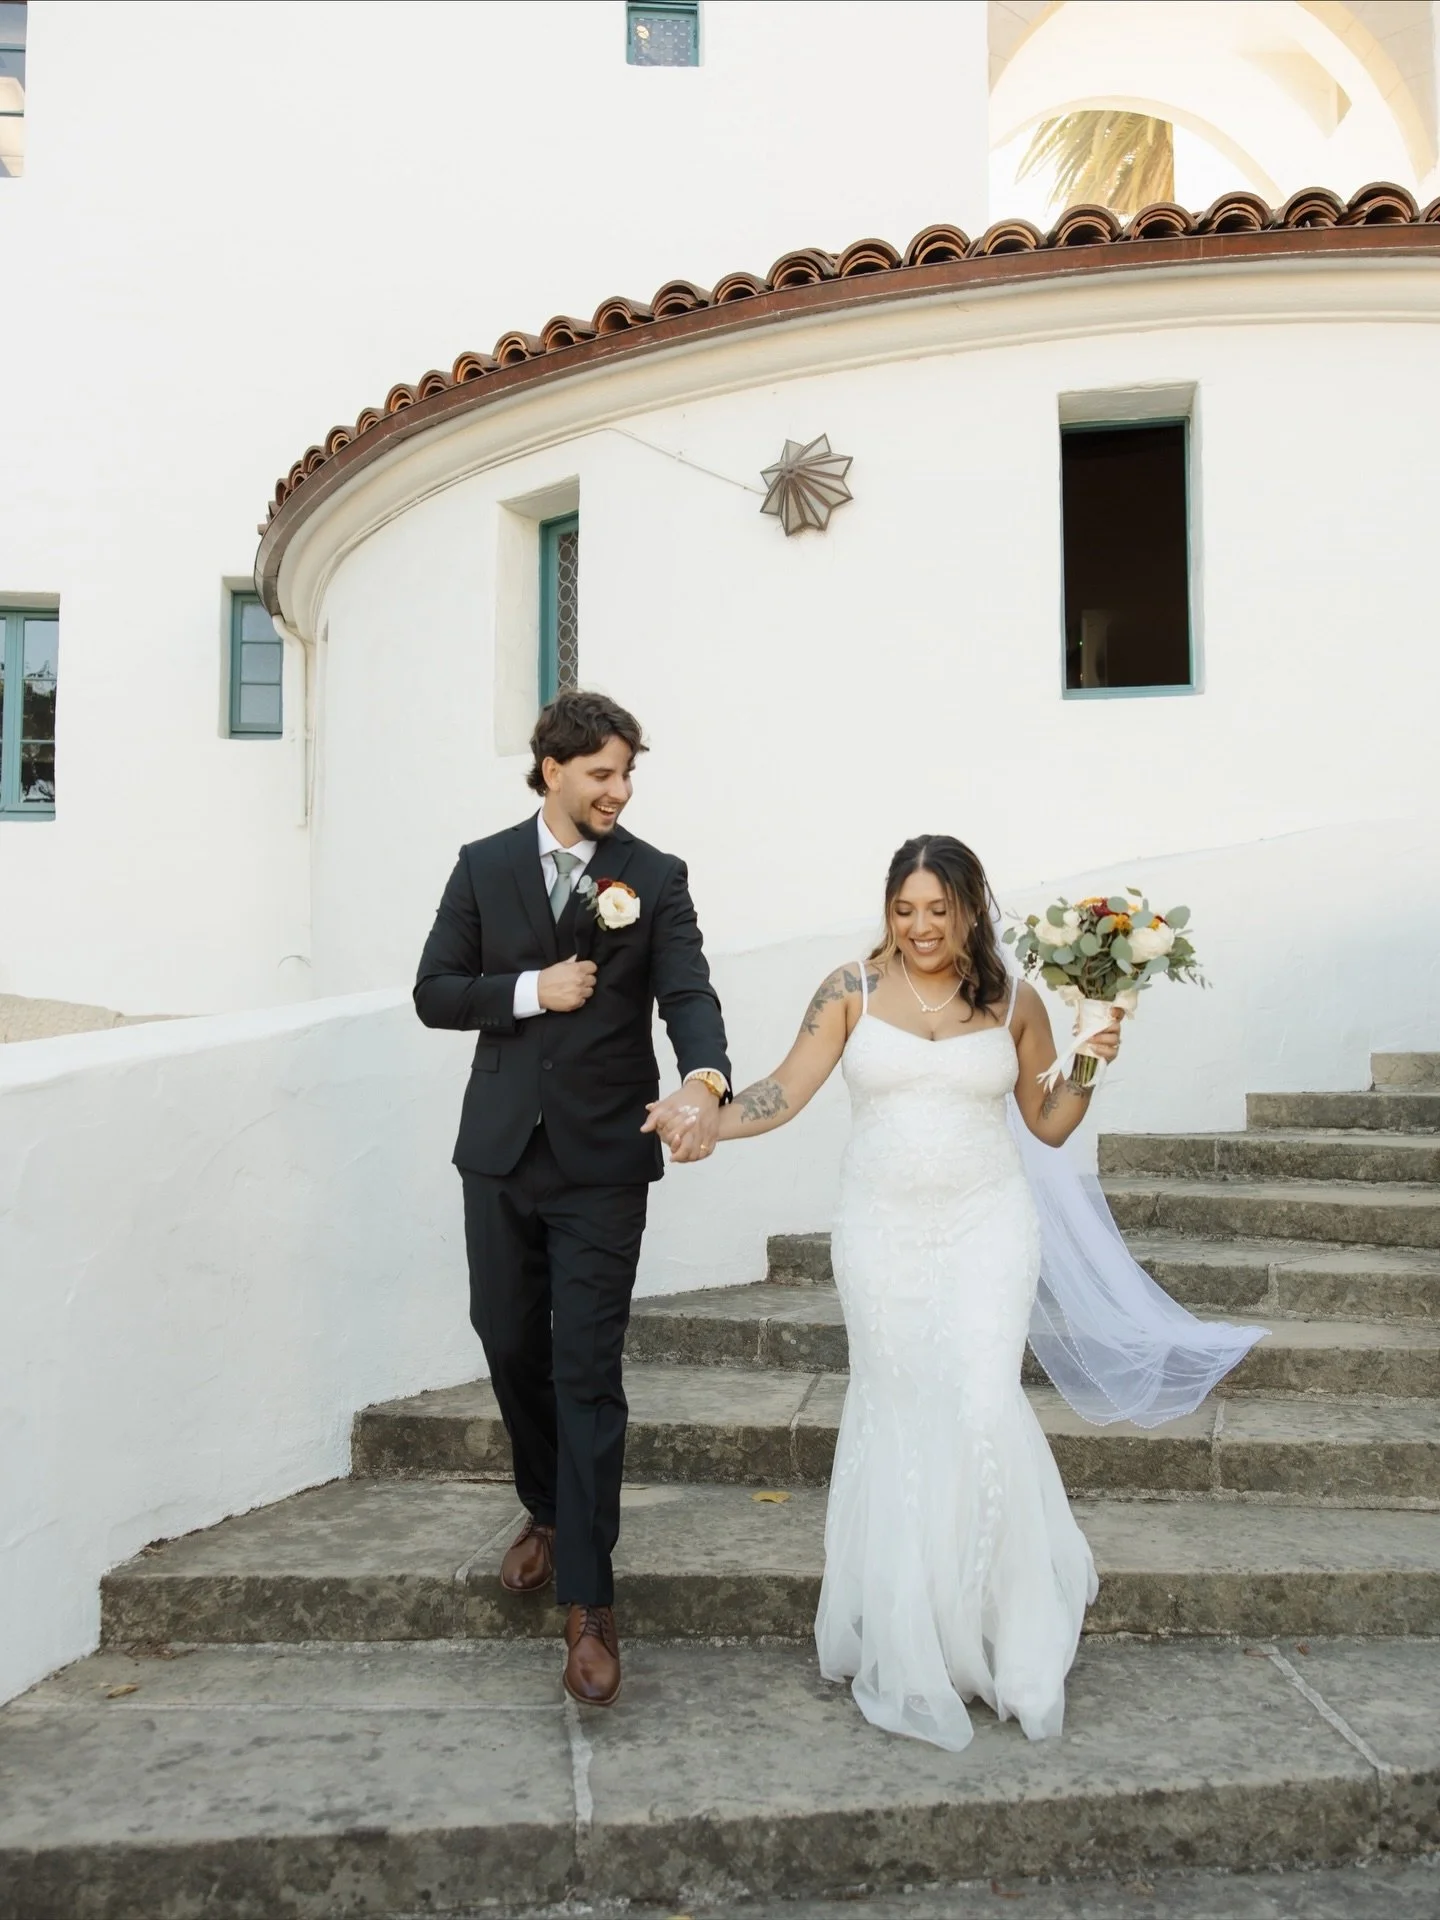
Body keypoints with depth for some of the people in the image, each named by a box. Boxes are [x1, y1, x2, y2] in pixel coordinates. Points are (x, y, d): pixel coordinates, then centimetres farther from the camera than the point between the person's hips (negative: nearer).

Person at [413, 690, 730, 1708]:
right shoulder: (484, 866, 5)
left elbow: (688, 994, -14)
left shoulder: (655, 876, -2)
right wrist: (530, 991, -14)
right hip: (501, 1152, 3)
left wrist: (704, 1083, -34)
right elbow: (434, 992, 3)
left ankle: (589, 1603, 5)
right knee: (511, 1347, 15)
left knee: (588, 1372, -4)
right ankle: (547, 1510, 42)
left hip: (604, 1161, -3)